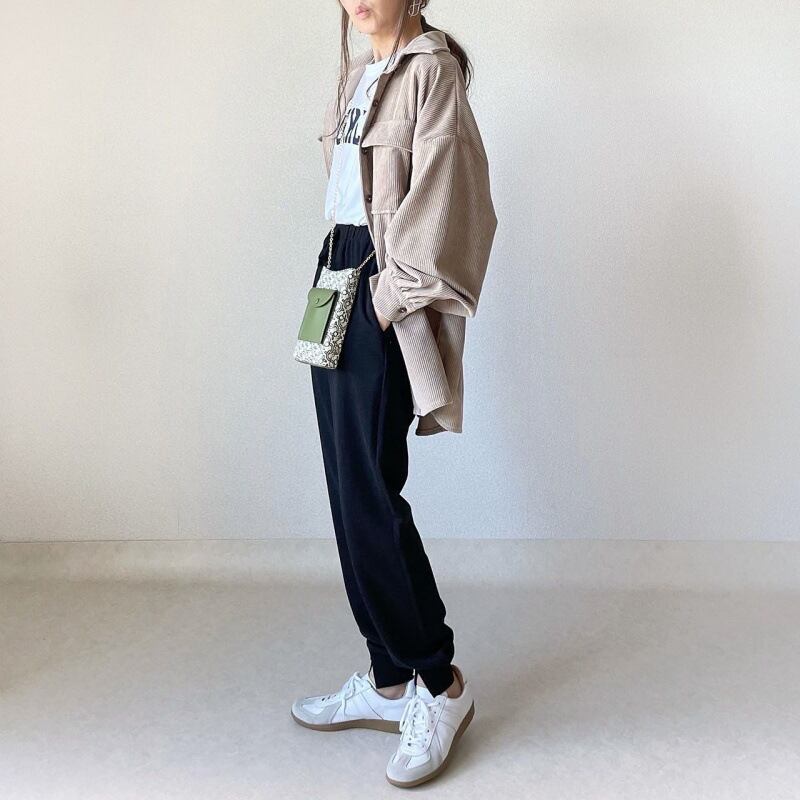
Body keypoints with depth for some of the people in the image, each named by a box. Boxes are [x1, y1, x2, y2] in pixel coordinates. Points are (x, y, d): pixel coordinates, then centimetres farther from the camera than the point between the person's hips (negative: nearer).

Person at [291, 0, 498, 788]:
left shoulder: (431, 65, -7)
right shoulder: (357, 74, 19)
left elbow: (436, 193, -15)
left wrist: (392, 295, -16)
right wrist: (337, 283, 10)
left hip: (386, 294, -9)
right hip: (340, 280, 9)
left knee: (368, 493, -9)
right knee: (351, 489, 8)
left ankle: (440, 684, 7)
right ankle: (388, 679, 20)